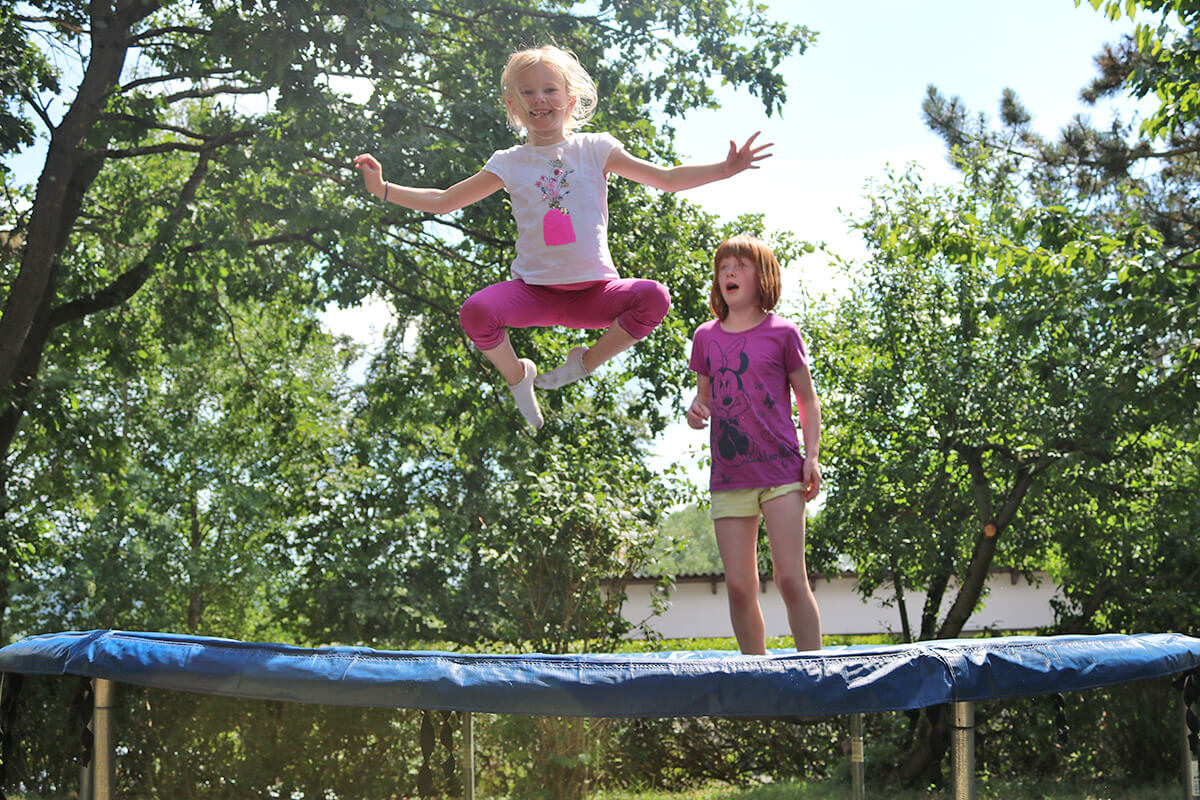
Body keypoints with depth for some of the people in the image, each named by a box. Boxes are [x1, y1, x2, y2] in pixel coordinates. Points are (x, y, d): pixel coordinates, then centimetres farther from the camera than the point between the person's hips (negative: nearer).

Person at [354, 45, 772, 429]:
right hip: (534, 289, 0)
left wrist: (724, 168, -6)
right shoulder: (509, 164, 8)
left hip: (594, 290, 0)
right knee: (476, 312, -31)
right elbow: (444, 201, 14)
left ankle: (585, 362, -3)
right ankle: (516, 375, 3)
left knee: (655, 297, -29)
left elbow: (666, 179, 7)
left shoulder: (594, 150, 7)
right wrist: (383, 189, 4)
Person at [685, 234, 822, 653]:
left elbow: (808, 400, 7)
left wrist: (812, 455, -4)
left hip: (781, 470, -3)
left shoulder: (782, 333, 2)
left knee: (791, 578, -9)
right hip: (728, 477, 3)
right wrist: (696, 410, -2)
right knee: (739, 587, 1)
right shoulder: (705, 338, 10)